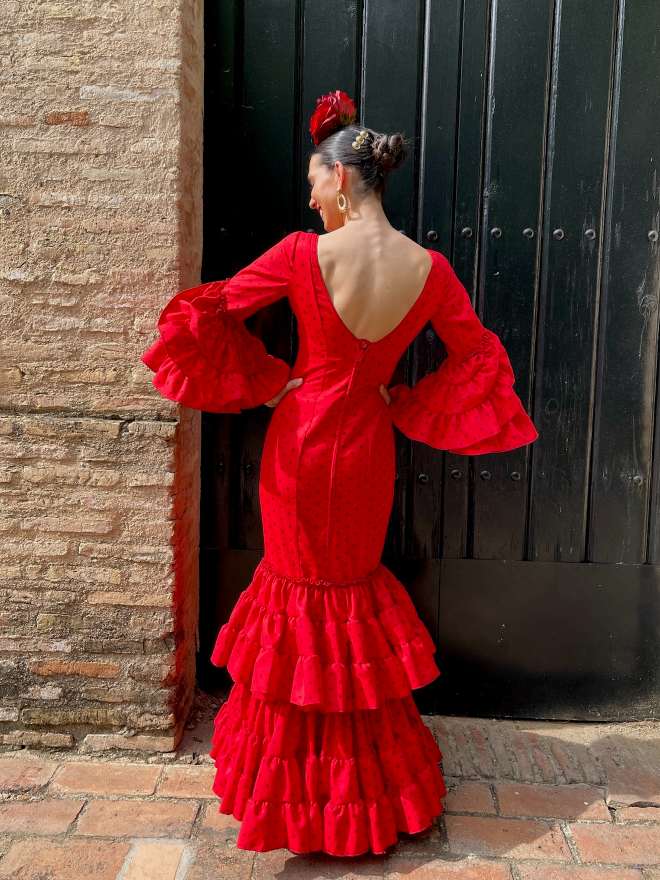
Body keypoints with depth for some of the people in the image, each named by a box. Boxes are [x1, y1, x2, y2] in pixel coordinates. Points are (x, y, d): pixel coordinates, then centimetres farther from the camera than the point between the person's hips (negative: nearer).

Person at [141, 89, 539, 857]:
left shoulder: (303, 254, -15)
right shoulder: (429, 268, -9)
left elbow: (207, 311, -7)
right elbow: (478, 357, 1)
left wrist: (265, 382, 1)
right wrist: (408, 406, 5)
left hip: (300, 435, -2)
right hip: (366, 443, 3)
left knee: (301, 589, 15)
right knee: (358, 587, 22)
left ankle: (299, 777, 32)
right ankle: (367, 776, 37)